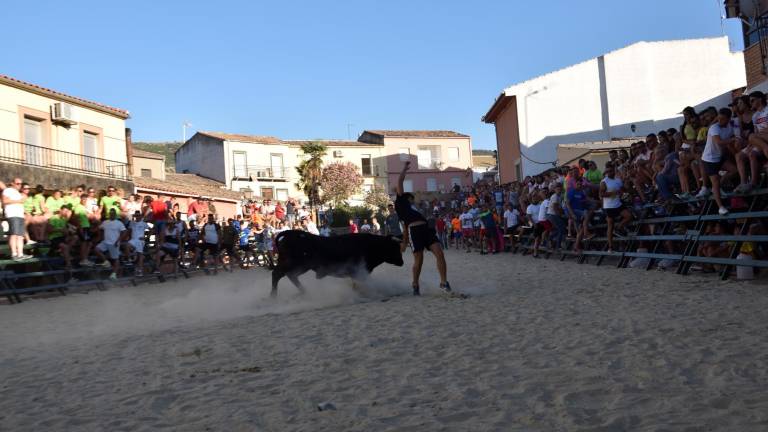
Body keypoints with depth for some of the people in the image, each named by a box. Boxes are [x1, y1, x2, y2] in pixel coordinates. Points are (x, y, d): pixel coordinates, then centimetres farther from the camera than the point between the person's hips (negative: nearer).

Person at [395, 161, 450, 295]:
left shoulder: (412, 208, 34)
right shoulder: (401, 203, 15)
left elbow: (405, 229, 35)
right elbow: (399, 183, 11)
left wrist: (404, 243, 36)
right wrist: (404, 169, 20)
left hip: (426, 229, 7)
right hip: (415, 230, -7)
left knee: (439, 253, -11)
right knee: (418, 260, -3)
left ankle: (444, 282, -9)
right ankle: (415, 284, 19)